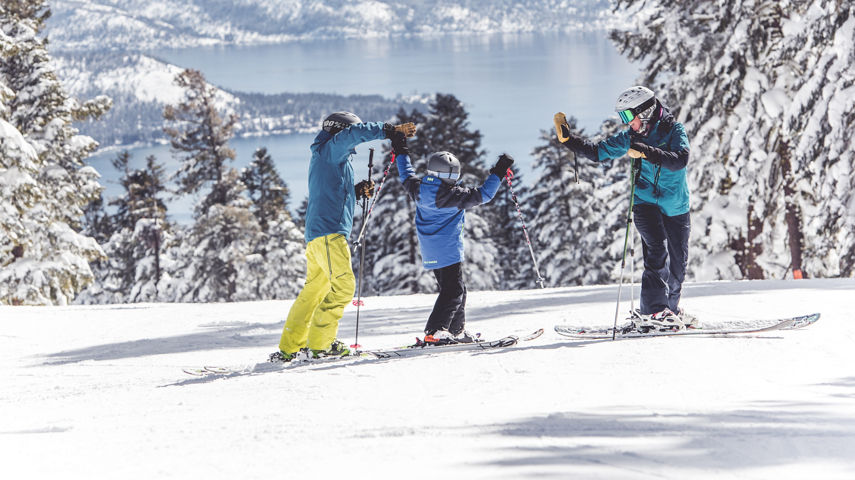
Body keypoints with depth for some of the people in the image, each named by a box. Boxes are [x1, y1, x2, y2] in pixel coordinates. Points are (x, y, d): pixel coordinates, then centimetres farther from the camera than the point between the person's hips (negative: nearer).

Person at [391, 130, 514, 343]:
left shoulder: (419, 189, 0)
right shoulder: (453, 195, -18)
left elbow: (407, 176, 21)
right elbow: (482, 194, -13)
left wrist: (401, 153, 33)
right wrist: (498, 174, -4)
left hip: (429, 252, 8)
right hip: (448, 251, -8)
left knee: (454, 289, 18)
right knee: (453, 290, -7)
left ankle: (457, 331, 23)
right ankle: (434, 331, -18)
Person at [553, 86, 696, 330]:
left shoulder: (674, 130, -10)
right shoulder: (631, 137, 1)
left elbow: (680, 160, -28)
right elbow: (598, 152, 9)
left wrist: (646, 152, -37)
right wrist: (568, 138, 0)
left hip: (676, 208, 0)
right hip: (646, 203, 0)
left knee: (678, 261, 6)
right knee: (657, 251, -20)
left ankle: (670, 308, 25)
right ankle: (653, 311, -21)